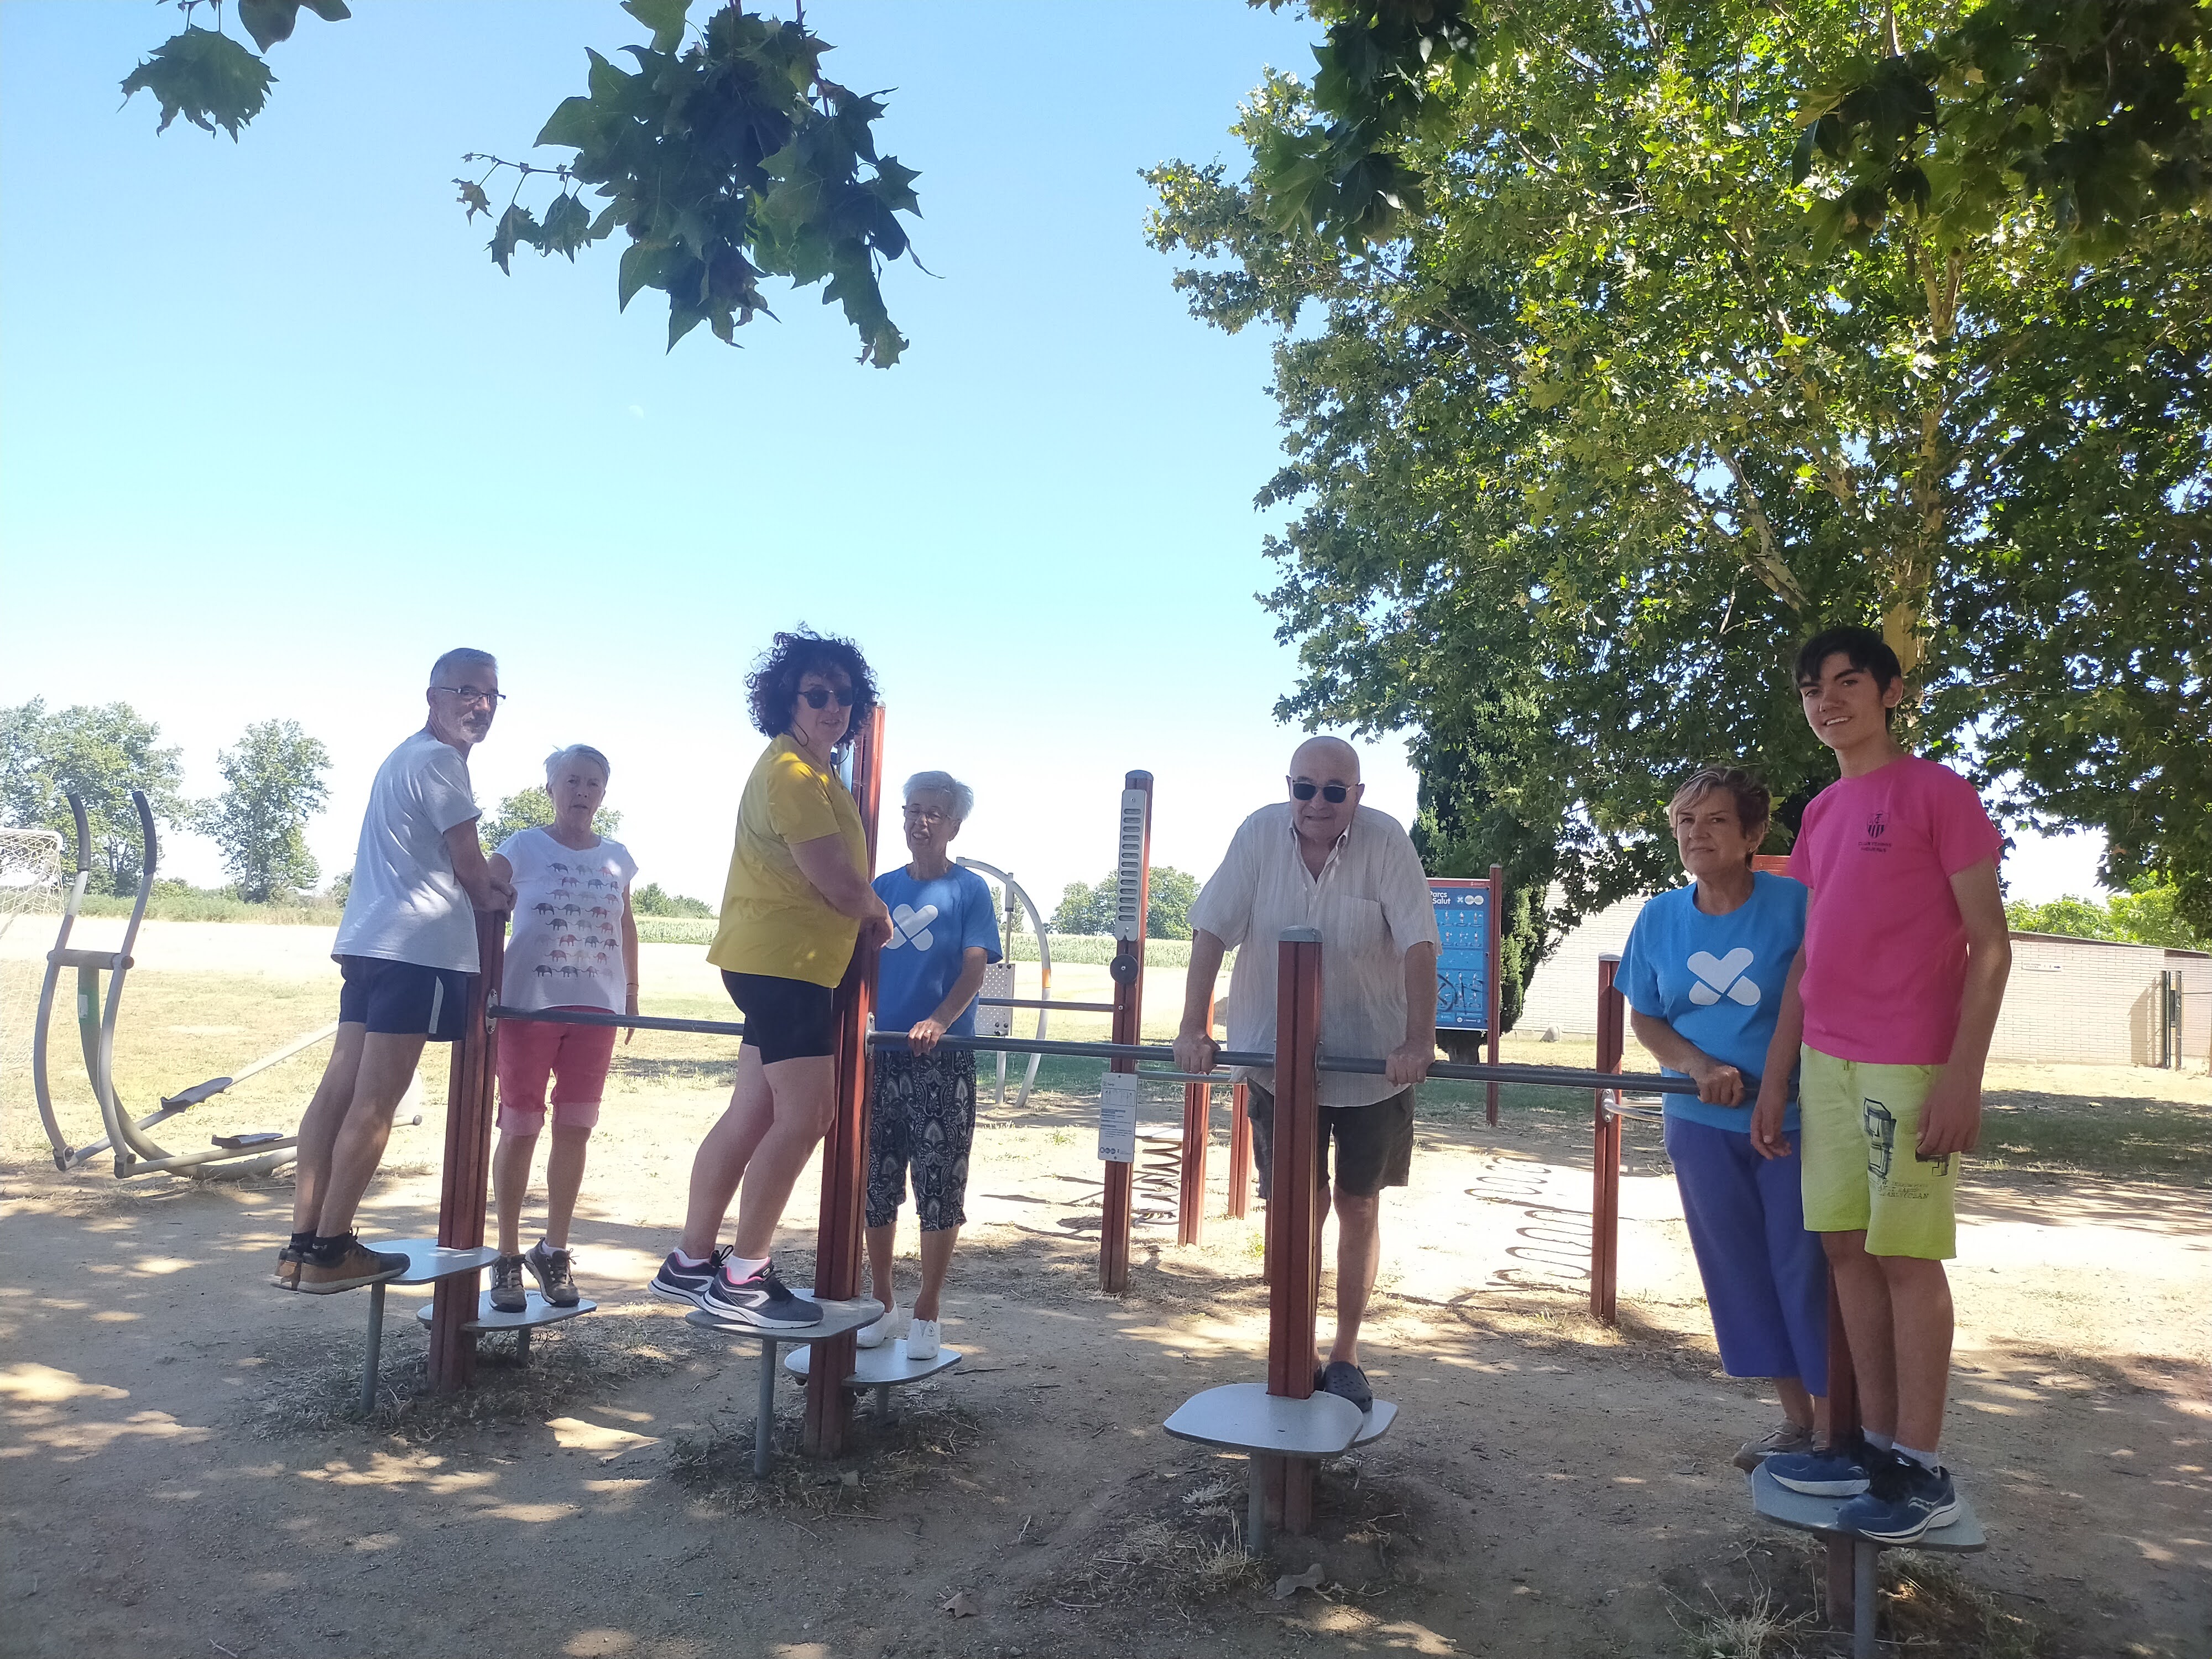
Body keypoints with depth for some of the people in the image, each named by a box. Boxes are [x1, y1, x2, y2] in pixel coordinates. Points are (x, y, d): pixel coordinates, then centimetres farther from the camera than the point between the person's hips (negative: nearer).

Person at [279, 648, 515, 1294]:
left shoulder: (405, 756, 24)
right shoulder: (440, 760, -8)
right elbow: (470, 868, -7)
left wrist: (483, 885, 10)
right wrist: (494, 899, 13)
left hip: (369, 939, 10)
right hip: (418, 947, -10)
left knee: (339, 1090, 7)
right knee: (375, 1103, -6)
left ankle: (303, 1244, 10)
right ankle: (329, 1252, -2)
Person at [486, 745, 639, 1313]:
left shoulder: (617, 858, 8)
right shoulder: (524, 848, -1)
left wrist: (631, 991, 15)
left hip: (595, 1008, 3)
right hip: (529, 1004, -3)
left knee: (575, 1128, 4)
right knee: (520, 1129, 3)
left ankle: (554, 1250, 18)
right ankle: (508, 1256, 14)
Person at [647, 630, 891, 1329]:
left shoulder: (815, 771, 16)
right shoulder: (791, 774, -18)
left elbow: (836, 878, 20)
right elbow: (842, 886, -19)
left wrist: (861, 913, 3)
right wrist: (879, 916, -1)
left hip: (787, 961, 10)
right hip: (783, 960, -10)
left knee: (753, 1113, 13)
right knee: (804, 1115, -10)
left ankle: (691, 1263, 21)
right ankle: (741, 1279, -2)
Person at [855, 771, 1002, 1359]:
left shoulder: (970, 890, 0)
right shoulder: (884, 887, 11)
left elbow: (976, 967, -9)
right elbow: (865, 963, 12)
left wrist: (939, 1021, -25)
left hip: (945, 1057, -4)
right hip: (884, 1053, 4)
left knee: (939, 1189, 1)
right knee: (875, 1183, 9)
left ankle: (926, 1314, 13)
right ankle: (881, 1305, 24)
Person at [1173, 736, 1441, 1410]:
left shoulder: (1385, 840, -14)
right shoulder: (1259, 834, -11)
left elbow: (1418, 943, -18)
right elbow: (1213, 930, -11)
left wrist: (1419, 1041, -26)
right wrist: (1193, 1029, -16)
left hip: (1373, 1058, 0)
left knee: (1358, 1203, 11)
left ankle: (1345, 1354, 26)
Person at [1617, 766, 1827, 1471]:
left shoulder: (1796, 905, -13)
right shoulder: (1660, 918, 0)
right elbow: (1644, 1019, 7)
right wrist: (1699, 1065, -11)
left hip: (1795, 1116, -4)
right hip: (1704, 1124, 4)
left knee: (1804, 1267, -1)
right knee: (1738, 1271, 10)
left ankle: (1832, 1423, 15)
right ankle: (1795, 1417, 26)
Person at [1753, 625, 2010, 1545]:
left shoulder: (1938, 792, -5)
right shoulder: (1820, 815, 14)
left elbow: (1990, 943, -8)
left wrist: (1963, 1075, -16)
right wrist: (1774, 1077, 14)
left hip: (1911, 1067, -7)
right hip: (1826, 1064, 7)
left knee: (1906, 1256, -2)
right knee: (1847, 1249, 9)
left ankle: (1922, 1471, 8)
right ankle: (1876, 1443, 19)